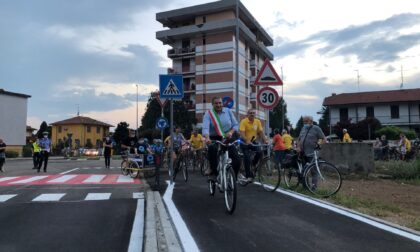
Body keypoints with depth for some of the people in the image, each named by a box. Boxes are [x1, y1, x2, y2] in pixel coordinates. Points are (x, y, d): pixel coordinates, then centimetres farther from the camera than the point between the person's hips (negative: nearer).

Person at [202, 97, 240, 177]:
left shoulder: (228, 111, 3)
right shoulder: (208, 114, -5)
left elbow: (235, 124, 5)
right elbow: (205, 127, -21)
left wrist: (231, 132, -16)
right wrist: (207, 138, -41)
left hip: (228, 138, 2)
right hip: (215, 138, -1)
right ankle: (213, 168, -4)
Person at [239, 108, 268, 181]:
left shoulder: (258, 121, -3)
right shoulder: (244, 121, -18)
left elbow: (261, 132, -5)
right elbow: (241, 133, -27)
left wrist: (265, 140, -21)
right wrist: (247, 141, -43)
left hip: (253, 141, 4)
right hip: (244, 142, -4)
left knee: (259, 152, -18)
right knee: (247, 157, -14)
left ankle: (252, 165, 10)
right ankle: (248, 175, -4)